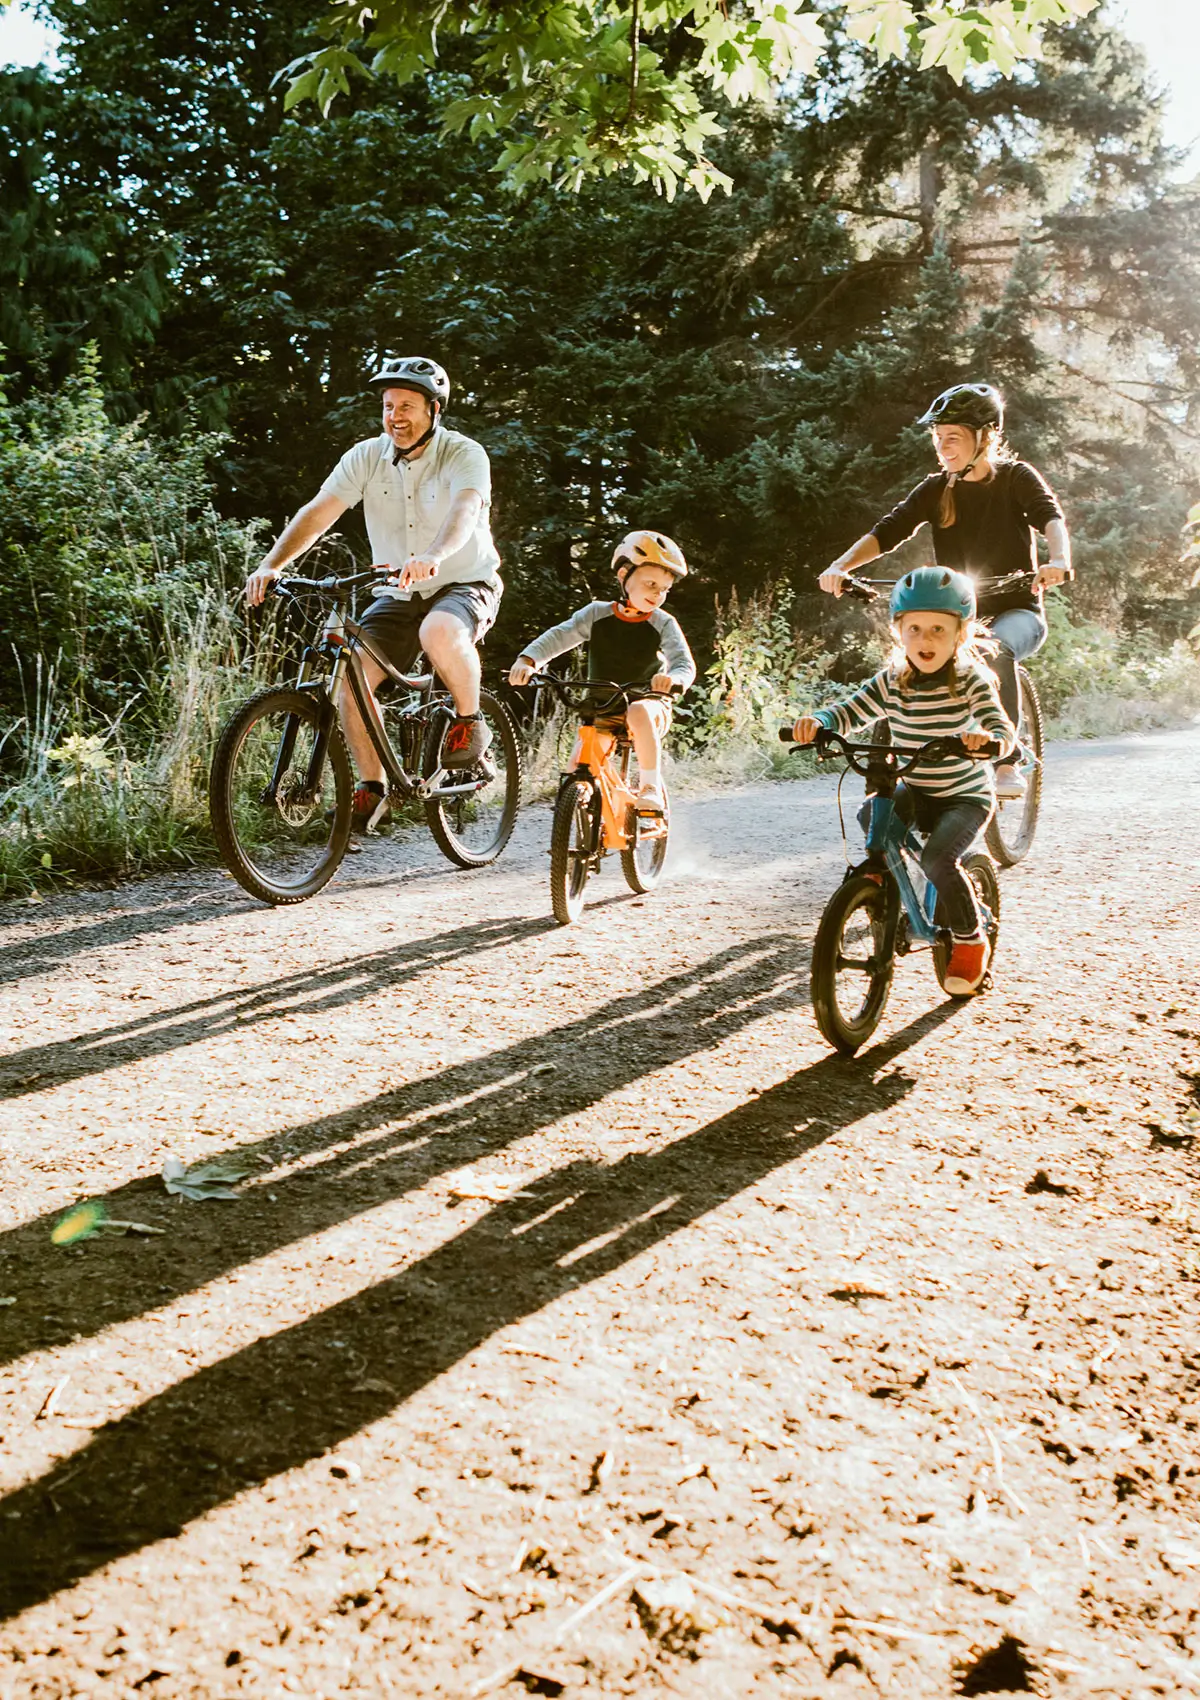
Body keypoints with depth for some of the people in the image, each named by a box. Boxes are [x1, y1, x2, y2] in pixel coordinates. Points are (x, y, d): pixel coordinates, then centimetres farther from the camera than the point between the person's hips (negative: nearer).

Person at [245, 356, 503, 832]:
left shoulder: (464, 455, -14)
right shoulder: (367, 457, -3)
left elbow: (464, 510, -34)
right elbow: (319, 511, -13)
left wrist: (432, 556, -56)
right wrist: (271, 565, -29)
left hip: (466, 584, -4)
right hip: (400, 594, 4)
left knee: (439, 632, -38)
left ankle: (470, 721, -10)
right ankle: (372, 786, -1)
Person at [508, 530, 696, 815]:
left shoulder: (663, 624, -8)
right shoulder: (597, 614, -5)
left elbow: (684, 661, -19)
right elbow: (558, 637, -13)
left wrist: (675, 677, -45)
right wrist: (527, 660, -32)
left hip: (649, 702, -2)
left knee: (638, 713, -38)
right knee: (579, 766, -16)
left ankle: (651, 788, -24)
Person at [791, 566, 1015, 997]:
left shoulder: (970, 680, -17)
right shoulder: (891, 682, -5)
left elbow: (1003, 729, -27)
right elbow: (849, 712, -8)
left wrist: (987, 737, -51)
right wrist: (816, 722, -29)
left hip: (966, 797, -4)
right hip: (916, 792, 4)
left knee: (937, 858, -25)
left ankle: (970, 940, -2)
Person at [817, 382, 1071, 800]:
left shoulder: (1016, 478, -4)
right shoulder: (937, 489, 4)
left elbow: (1051, 517, -23)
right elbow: (887, 531, -8)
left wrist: (1059, 561, -45)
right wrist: (841, 565, -26)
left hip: (1016, 612, -3)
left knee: (995, 649, -37)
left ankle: (1008, 765, -30)